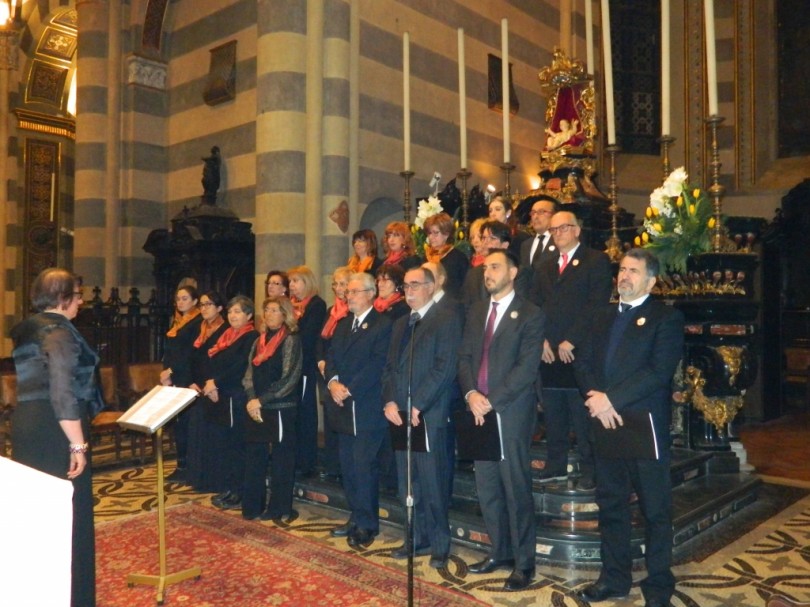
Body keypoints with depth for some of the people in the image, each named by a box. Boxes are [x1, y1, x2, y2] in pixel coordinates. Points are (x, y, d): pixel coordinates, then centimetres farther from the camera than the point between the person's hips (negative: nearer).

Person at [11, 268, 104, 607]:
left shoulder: (27, 329, 14)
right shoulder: (58, 331, -15)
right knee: (68, 513, 0)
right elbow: (62, 392, -24)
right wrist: (78, 444, -22)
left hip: (27, 424, 10)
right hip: (54, 431, -9)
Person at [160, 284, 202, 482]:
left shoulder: (199, 322, -7)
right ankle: (182, 465, 14)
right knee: (177, 422, 7)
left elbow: (192, 353, -14)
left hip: (188, 379, -7)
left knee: (186, 422, -6)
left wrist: (171, 370, -13)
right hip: (174, 379, 8)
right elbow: (168, 349, 16)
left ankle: (187, 467, 1)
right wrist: (166, 373, 3)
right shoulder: (176, 321, 18)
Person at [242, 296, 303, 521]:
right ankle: (253, 506, 20)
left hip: (281, 409, -6)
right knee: (253, 458, 9)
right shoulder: (259, 341, 13)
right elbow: (249, 374, 9)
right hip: (256, 409, 6)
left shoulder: (291, 341, -6)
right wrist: (252, 400, -8)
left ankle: (279, 509, 13)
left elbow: (288, 379, -13)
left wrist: (262, 400, -14)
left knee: (281, 460, 3)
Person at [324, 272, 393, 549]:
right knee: (348, 466, 11)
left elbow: (377, 364, -15)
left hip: (368, 408, -7)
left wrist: (349, 389, -16)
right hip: (344, 406, 7)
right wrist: (333, 381, -8)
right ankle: (356, 518, 23)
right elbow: (331, 357, 11)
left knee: (365, 466, -5)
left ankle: (366, 525, 6)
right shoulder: (343, 324, 18)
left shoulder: (383, 325, -7)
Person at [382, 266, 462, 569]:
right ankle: (418, 538, 24)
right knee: (408, 484, 11)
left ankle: (440, 545, 13)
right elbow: (390, 367, 15)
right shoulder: (400, 324, 19)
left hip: (430, 415, -6)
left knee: (433, 484, -1)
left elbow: (445, 368, -13)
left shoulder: (446, 321, -4)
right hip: (400, 415, 7)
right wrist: (390, 402, -1)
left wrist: (417, 406, -16)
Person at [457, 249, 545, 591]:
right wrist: (471, 393, -7)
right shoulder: (476, 311, 15)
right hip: (479, 410, 6)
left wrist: (492, 401, -16)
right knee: (486, 487, 12)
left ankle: (524, 562, 13)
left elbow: (526, 368, -12)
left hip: (511, 412, -6)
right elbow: (464, 356, 10)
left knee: (516, 487, 0)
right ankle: (500, 551, 26)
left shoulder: (531, 315, -4)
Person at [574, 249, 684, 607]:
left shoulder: (666, 318, -4)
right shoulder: (602, 316, 15)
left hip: (646, 425, -5)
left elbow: (659, 372, -16)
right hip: (605, 423, 6)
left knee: (655, 509, 6)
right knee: (610, 504, 14)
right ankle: (614, 577, 28)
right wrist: (596, 398, -11)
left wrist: (611, 399, -19)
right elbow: (583, 362, 8)